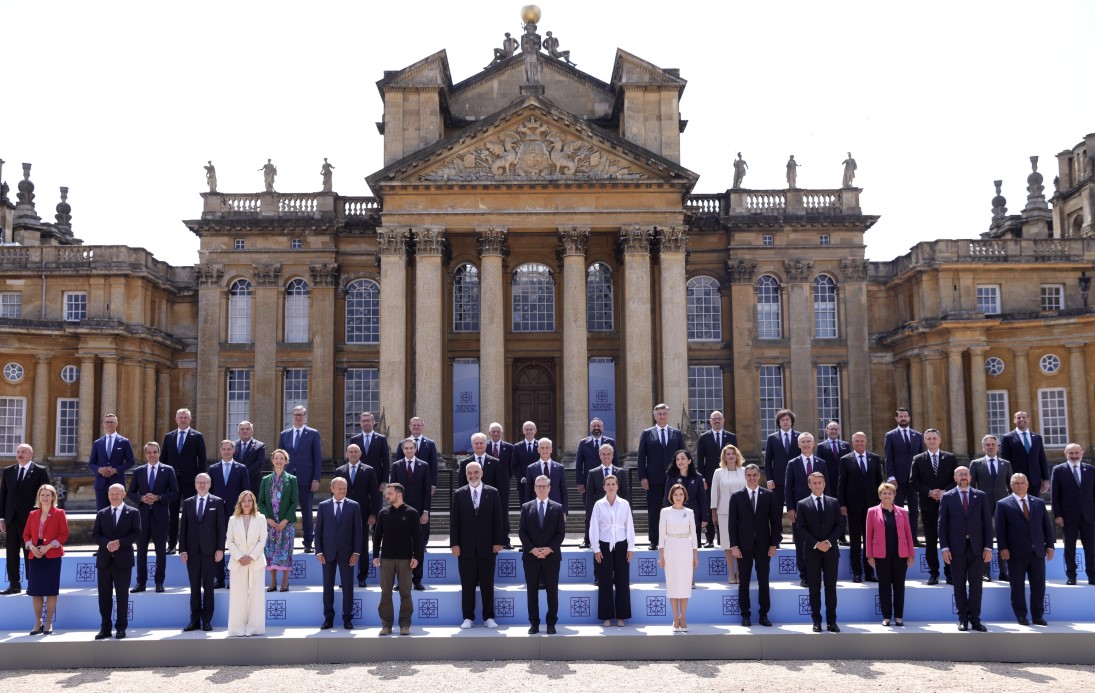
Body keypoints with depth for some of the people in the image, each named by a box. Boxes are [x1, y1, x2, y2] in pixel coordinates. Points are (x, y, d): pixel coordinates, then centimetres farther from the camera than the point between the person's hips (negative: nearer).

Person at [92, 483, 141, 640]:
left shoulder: (133, 513, 3)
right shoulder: (101, 514, 12)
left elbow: (136, 533, -4)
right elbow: (95, 535, 5)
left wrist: (120, 542, -18)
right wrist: (107, 544, -14)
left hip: (123, 560, -3)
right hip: (104, 560, 3)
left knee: (122, 595, 2)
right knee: (104, 595, 5)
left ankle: (121, 628, 10)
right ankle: (105, 628, 12)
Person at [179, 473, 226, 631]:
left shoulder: (217, 502, 3)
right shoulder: (187, 503, 9)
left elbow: (221, 527, 0)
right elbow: (183, 528, 7)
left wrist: (220, 549, -6)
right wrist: (182, 550, -1)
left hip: (209, 551, -2)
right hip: (192, 551, 2)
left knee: (208, 586, 2)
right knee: (194, 587, 5)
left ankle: (207, 620, 8)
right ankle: (195, 620, 11)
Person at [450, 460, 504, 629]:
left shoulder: (492, 493, 4)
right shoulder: (459, 494, 5)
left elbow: (497, 519, 3)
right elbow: (454, 520, 3)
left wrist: (498, 542, -3)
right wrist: (454, 544, -4)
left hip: (487, 546, 0)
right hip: (466, 547, 0)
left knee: (487, 584, 5)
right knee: (467, 585, 4)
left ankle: (489, 617, 13)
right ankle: (468, 618, 12)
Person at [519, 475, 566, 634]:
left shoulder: (558, 508, 5)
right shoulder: (526, 507, 7)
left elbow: (561, 532, 1)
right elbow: (522, 531, 2)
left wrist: (549, 548, -12)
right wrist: (532, 549, -11)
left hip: (552, 556, -1)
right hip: (530, 556, 1)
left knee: (552, 591, 3)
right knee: (532, 591, 4)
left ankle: (551, 623, 10)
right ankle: (534, 623, 11)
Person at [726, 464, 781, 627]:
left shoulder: (769, 496, 4)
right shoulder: (736, 496, 3)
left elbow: (776, 521, 4)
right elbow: (732, 523, 1)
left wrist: (774, 544, -2)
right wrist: (734, 546, -6)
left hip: (763, 545, 1)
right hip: (744, 545, 0)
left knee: (763, 581, 4)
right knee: (743, 581, 3)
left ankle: (764, 615, 13)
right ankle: (745, 615, 12)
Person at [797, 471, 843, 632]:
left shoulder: (833, 502, 8)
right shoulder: (802, 504, 2)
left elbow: (839, 524, 4)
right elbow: (801, 528, -3)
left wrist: (828, 541, -10)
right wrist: (816, 544, -13)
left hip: (831, 550, 1)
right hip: (811, 551, -1)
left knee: (831, 587, 3)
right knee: (814, 587, 3)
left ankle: (831, 621, 9)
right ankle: (816, 621, 9)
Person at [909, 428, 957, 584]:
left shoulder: (950, 458, 6)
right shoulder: (918, 460, 6)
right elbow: (913, 481, 1)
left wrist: (945, 491, -12)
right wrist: (929, 492, -12)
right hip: (928, 505, 0)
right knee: (931, 541, 3)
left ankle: (950, 573, 9)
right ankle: (933, 573, 9)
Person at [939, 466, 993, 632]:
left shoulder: (980, 496, 7)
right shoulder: (947, 497, 3)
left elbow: (987, 522, 5)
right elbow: (942, 524, 2)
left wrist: (988, 547, -1)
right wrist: (945, 548, -6)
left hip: (976, 547, 1)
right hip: (956, 548, -1)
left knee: (976, 584, 3)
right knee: (959, 585, 4)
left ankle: (975, 619, 10)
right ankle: (963, 619, 11)